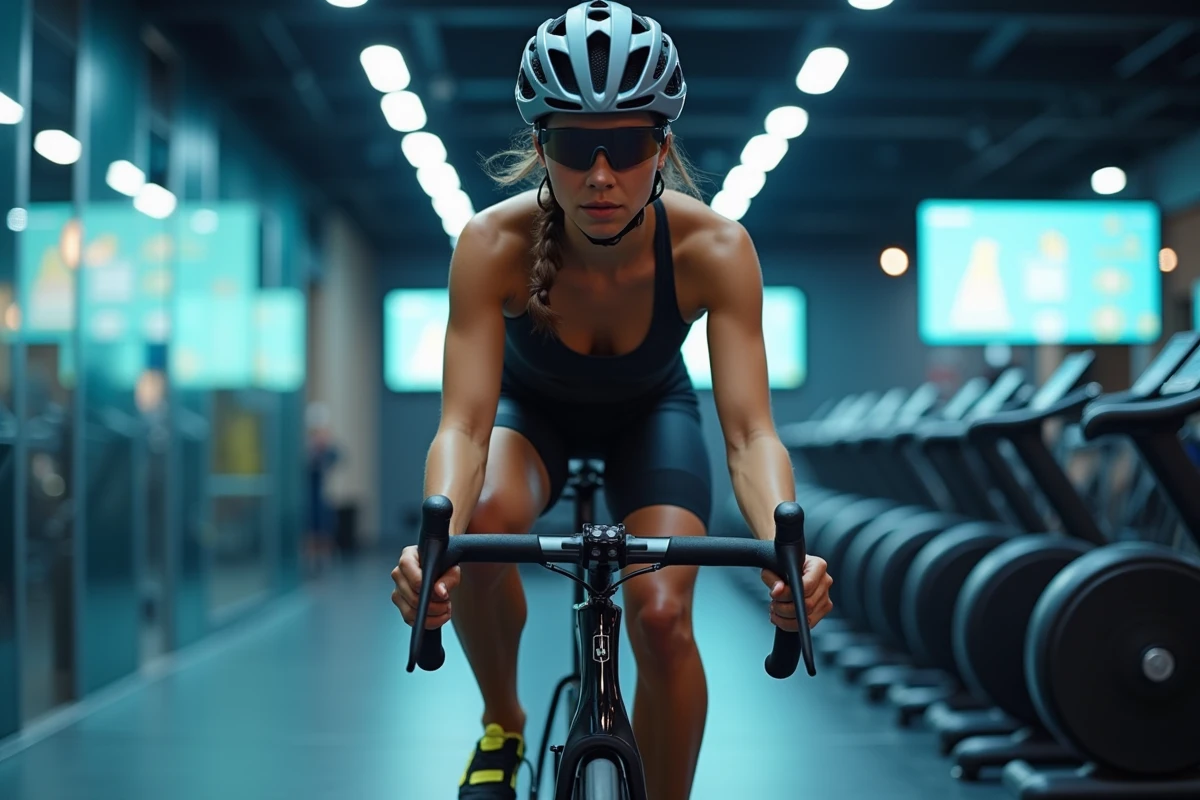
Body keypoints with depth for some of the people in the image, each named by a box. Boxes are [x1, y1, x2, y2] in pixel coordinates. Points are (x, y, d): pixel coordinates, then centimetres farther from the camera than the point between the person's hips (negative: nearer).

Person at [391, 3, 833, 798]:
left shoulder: (713, 248, -33)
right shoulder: (494, 244, -34)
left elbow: (751, 431, -38)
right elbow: (464, 423, -39)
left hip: (650, 412, 0)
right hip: (532, 406, 0)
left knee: (662, 614, -21)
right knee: (482, 524, -32)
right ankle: (503, 725, -3)